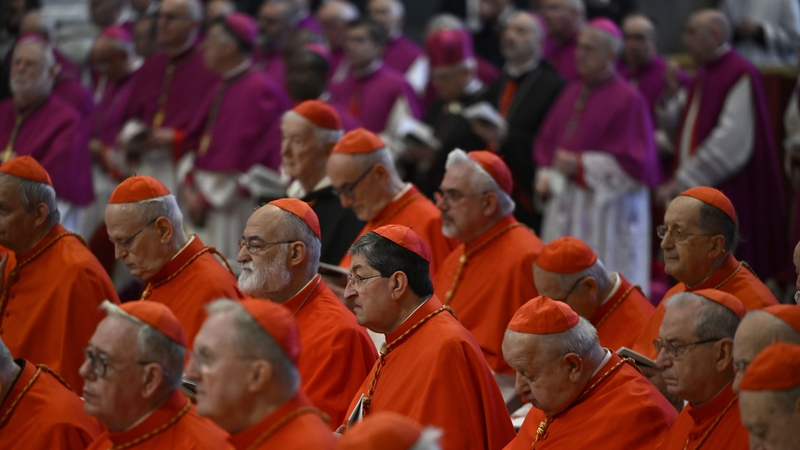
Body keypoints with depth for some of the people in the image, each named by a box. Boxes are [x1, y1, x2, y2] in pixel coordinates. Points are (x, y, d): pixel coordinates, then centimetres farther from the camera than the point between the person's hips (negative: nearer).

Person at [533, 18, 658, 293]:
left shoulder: (627, 100, -9)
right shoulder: (573, 93, 13)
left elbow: (633, 163, -13)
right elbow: (547, 142, 22)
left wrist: (581, 165, -15)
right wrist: (546, 175, 4)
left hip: (606, 211, -7)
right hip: (566, 208, 7)